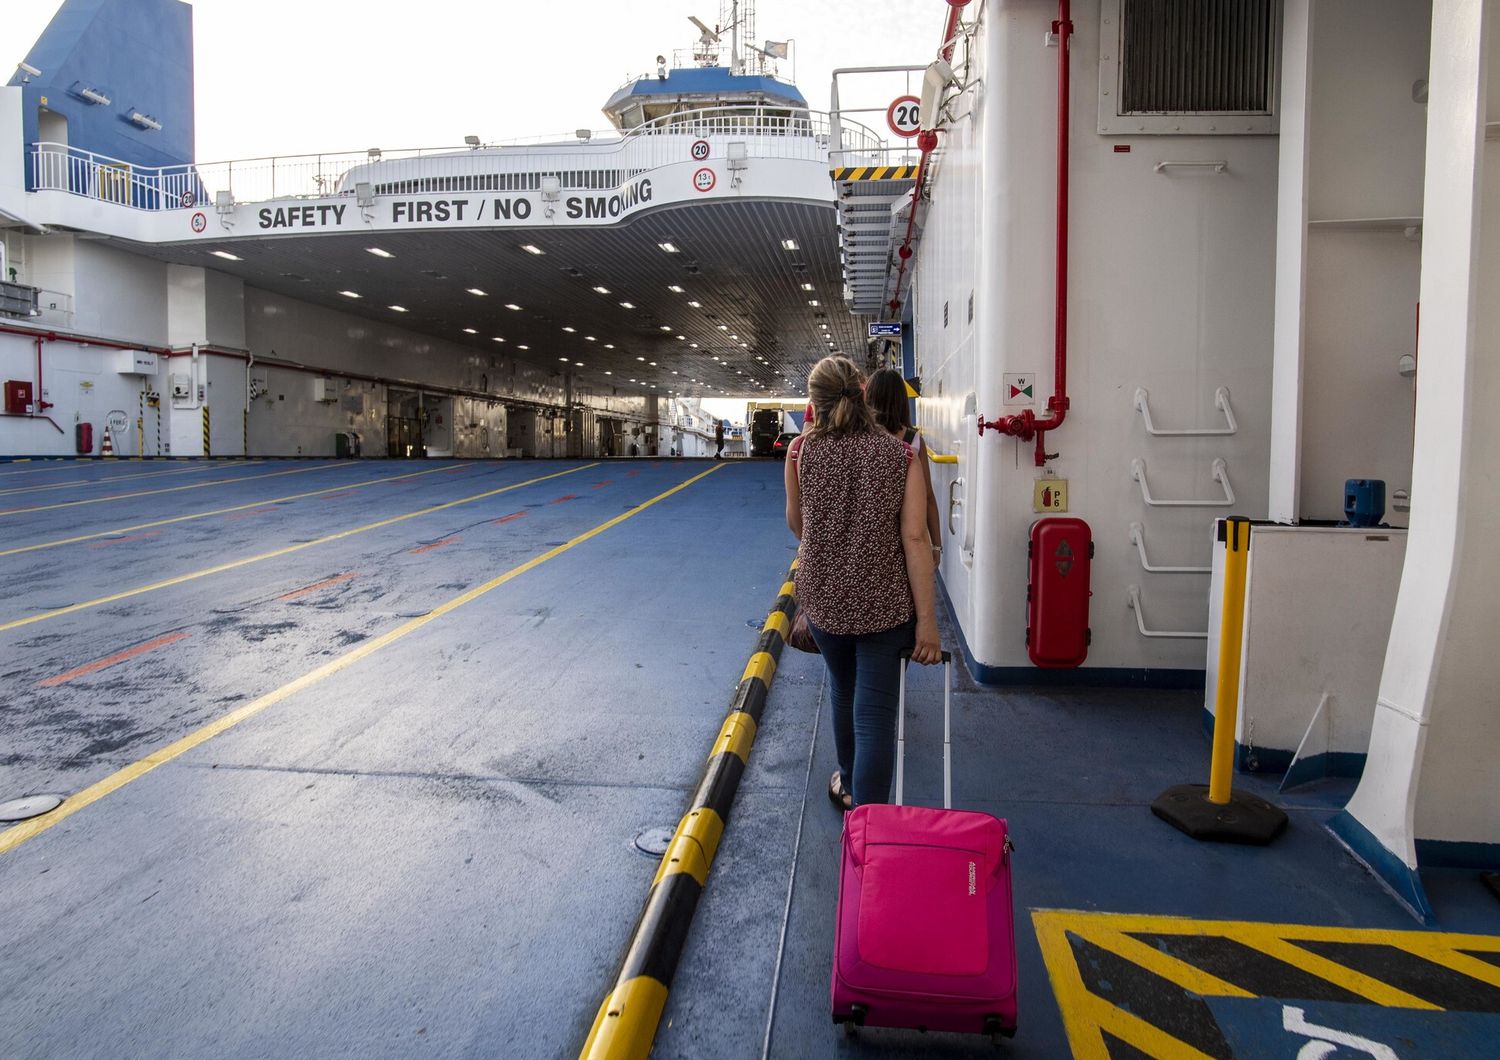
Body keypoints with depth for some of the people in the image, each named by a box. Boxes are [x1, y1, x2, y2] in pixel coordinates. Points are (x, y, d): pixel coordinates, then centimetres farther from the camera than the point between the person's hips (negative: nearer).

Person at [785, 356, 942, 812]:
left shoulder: (802, 451, -5)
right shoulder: (900, 455, -7)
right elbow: (914, 538, -12)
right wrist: (927, 619, -9)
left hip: (824, 598, 2)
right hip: (885, 603, -2)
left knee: (843, 691, 25)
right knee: (875, 713, 1)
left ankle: (850, 787, 47)